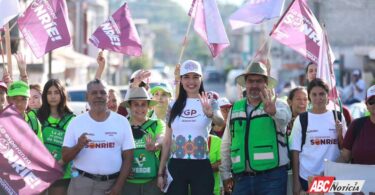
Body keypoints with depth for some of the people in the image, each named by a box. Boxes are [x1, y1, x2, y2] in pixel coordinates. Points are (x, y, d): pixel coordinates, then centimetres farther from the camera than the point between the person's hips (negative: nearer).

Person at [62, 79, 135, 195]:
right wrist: (78, 146, -19)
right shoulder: (76, 122, 4)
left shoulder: (122, 122, 4)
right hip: (81, 182, 0)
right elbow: (65, 158, 2)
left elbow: (128, 157, 3)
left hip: (111, 184, 0)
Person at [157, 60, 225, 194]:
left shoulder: (209, 103, 1)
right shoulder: (173, 106, 9)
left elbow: (220, 121, -21)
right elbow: (167, 141, 11)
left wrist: (210, 114, -44)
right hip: (176, 166, 2)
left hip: (201, 166, -2)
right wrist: (161, 172, 8)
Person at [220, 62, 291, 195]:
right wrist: (225, 174, 17)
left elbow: (284, 117, -24)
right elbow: (226, 144, 20)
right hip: (242, 178, 4)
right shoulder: (235, 109, 14)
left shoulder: (278, 105, 1)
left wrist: (273, 112, -47)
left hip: (272, 177, -4)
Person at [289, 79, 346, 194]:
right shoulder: (301, 119, 0)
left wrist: (340, 134, -9)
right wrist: (296, 180, -3)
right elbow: (295, 151, 1)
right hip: (307, 177, -1)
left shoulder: (338, 117, 5)